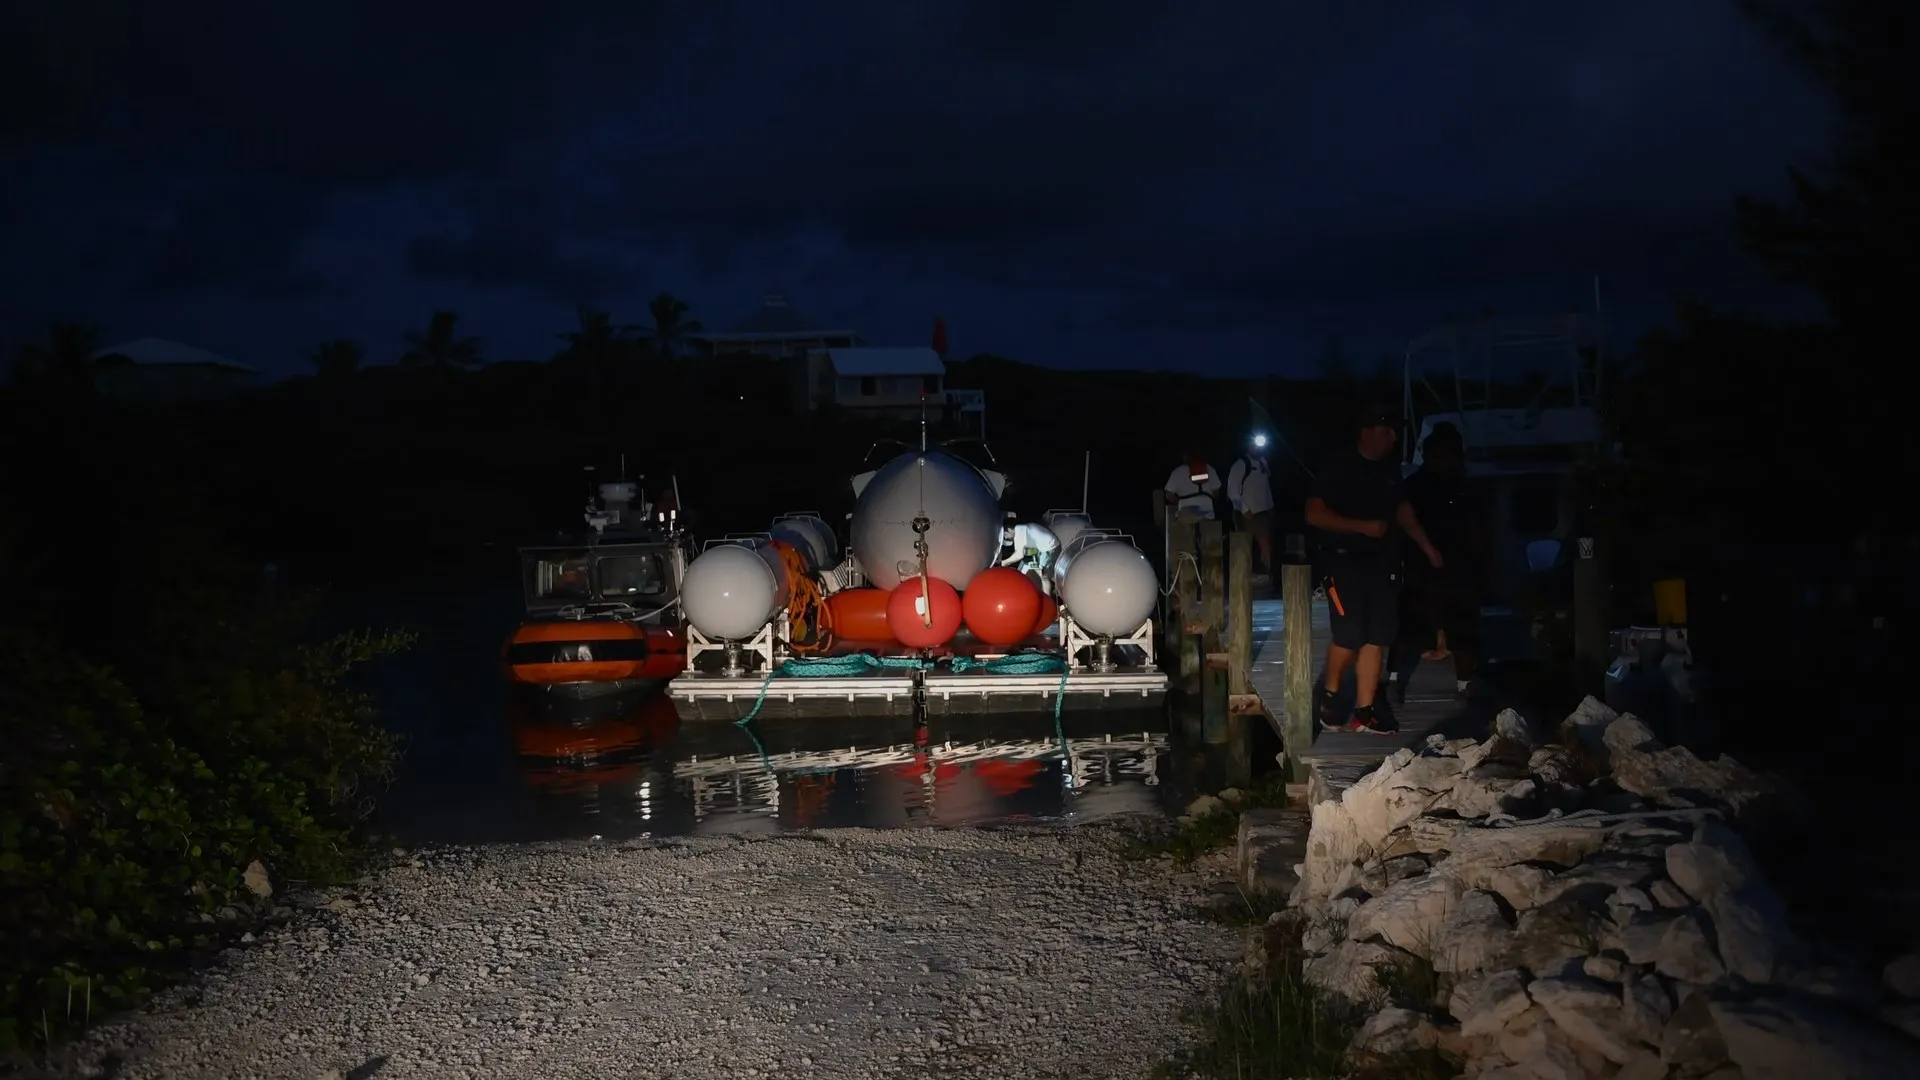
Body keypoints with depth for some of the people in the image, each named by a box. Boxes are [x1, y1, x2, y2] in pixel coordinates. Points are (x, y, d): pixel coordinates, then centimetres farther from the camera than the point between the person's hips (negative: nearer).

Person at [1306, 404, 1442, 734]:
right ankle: (1329, 695, 13)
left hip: (1381, 561, 6)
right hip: (1344, 560, -6)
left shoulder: (1389, 469, 11)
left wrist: (1428, 548, 17)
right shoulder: (1339, 467, -8)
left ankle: (1364, 713, 6)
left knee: (1377, 638, 1)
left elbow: (1403, 511, 23)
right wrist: (1362, 526, -18)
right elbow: (1313, 514, -14)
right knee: (1349, 635, -12)